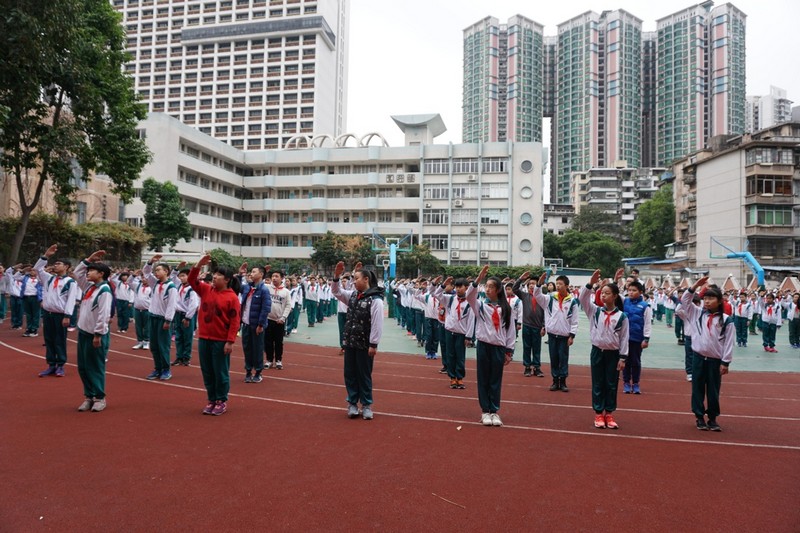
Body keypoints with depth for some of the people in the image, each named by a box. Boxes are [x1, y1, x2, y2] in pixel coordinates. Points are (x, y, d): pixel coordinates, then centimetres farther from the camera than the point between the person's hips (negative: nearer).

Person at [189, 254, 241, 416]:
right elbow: (192, 280, 4)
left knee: (221, 372, 4)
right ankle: (211, 400, 24)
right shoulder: (205, 290, 7)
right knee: (207, 372, 12)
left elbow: (235, 322, -12)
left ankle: (222, 401, 17)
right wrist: (199, 265, -10)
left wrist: (230, 341, -16)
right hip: (204, 339, 6)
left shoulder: (232, 297, -10)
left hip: (221, 341, -6)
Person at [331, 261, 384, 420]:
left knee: (364, 375, 6)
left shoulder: (375, 299, -15)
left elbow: (377, 324, -17)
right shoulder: (353, 295, 6)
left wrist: (373, 345, -18)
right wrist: (336, 277, -3)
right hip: (350, 343, 6)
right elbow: (336, 292, 13)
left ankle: (366, 405, 20)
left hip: (365, 345, -6)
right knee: (350, 374, 12)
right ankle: (352, 403, 24)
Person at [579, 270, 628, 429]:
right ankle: (598, 414, 15)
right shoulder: (595, 311, 0)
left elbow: (624, 338, -2)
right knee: (597, 384, 7)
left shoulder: (621, 316, -4)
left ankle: (609, 414, 19)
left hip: (613, 353, -1)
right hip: (597, 351, 1)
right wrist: (591, 283, -22)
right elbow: (582, 298, -12)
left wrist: (623, 358, -4)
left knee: (611, 385, 8)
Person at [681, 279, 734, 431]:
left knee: (713, 391, 8)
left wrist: (725, 362, -7)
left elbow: (728, 343, -5)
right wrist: (696, 285, -4)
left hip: (715, 360, -2)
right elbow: (684, 300, 3)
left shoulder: (726, 320, -5)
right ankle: (699, 417, 18)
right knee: (698, 389, 7)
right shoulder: (697, 313, 2)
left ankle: (712, 418, 21)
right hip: (698, 358, 2)